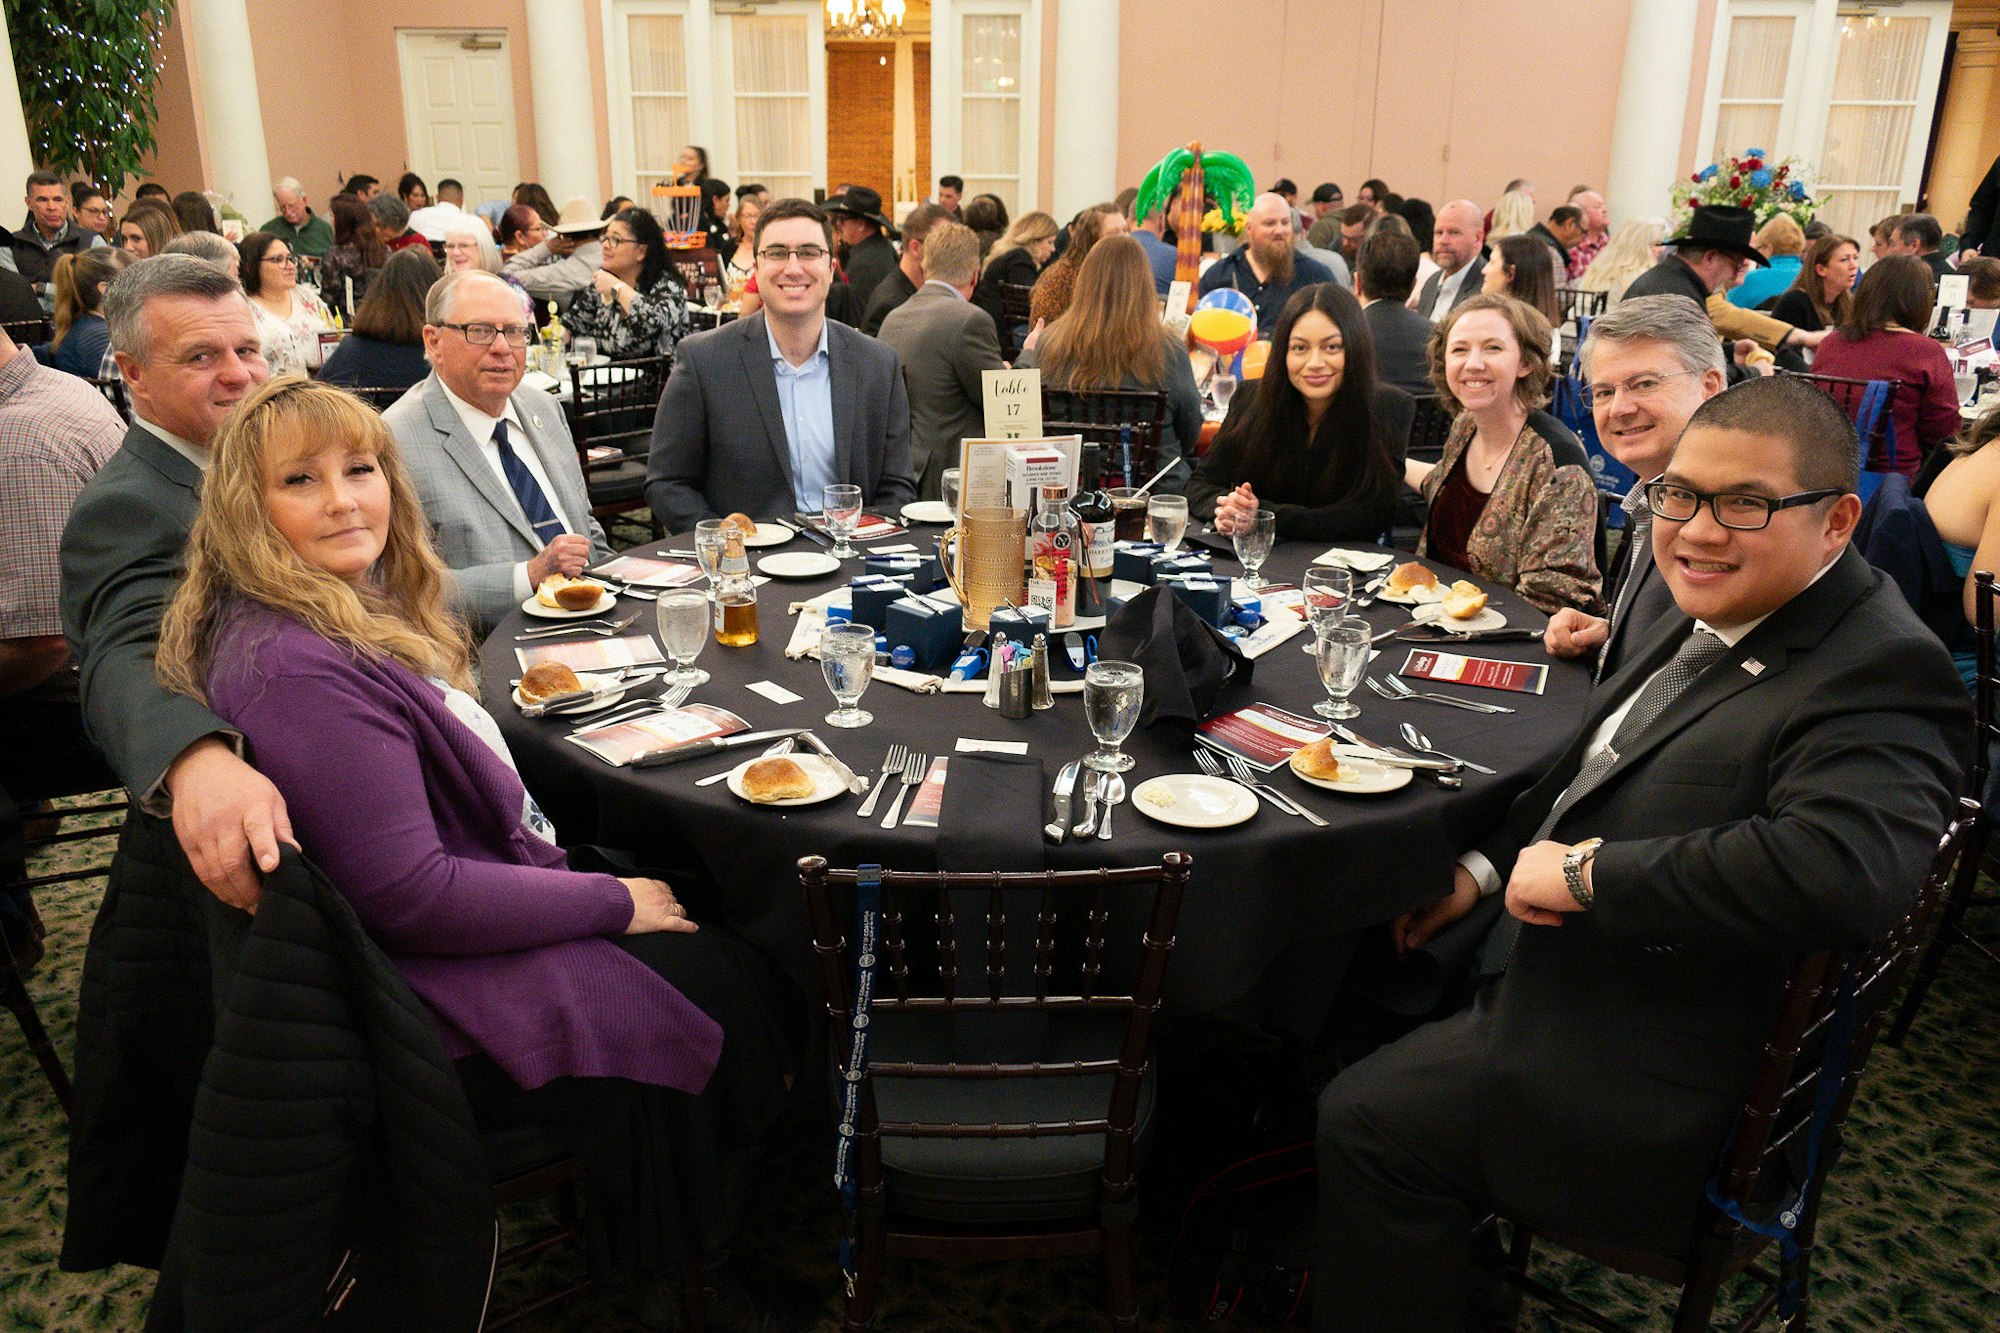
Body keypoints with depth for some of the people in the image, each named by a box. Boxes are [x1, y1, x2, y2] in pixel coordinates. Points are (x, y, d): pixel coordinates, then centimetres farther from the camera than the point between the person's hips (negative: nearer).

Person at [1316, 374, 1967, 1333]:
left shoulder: (1879, 676, -24)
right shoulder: (1718, 619, 4)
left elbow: (1842, 870, -41)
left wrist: (1586, 872, -31)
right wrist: (1491, 867, 10)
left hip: (1657, 1092, -9)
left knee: (1366, 1120, -10)